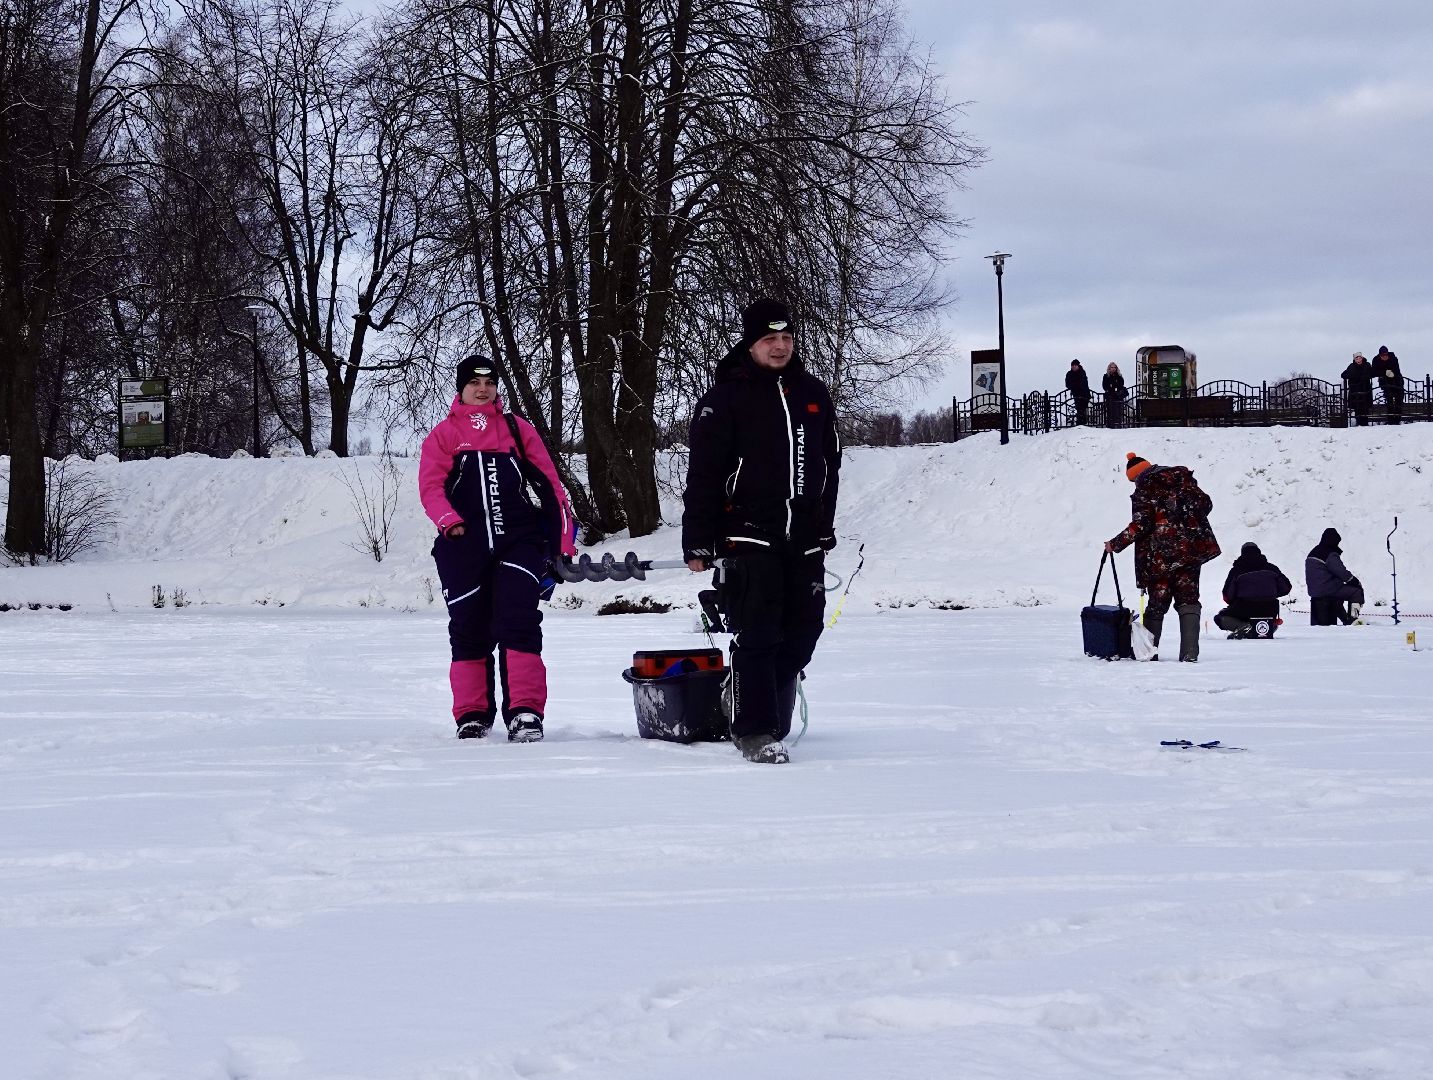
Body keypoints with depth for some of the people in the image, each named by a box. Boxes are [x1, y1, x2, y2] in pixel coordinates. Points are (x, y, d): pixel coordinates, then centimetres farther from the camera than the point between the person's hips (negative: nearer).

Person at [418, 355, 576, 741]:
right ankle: (473, 715, 14)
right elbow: (431, 485, 0)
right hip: (464, 546, 0)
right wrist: (449, 520, -20)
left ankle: (525, 713, -16)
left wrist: (563, 542, 7)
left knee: (519, 622, -13)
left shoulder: (517, 429, 16)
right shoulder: (444, 434, 12)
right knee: (469, 629, 5)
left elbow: (549, 483, 13)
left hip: (518, 541, 0)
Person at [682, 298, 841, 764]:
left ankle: (773, 721, 19)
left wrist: (824, 525, 21)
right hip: (749, 536, -5)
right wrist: (697, 542, -7)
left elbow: (829, 464, 22)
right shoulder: (725, 398, -2)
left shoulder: (813, 394, 13)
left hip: (805, 541, 5)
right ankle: (755, 731, -5)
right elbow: (703, 476, -4)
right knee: (756, 637, -8)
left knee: (801, 636, 6)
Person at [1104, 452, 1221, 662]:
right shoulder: (1182, 477, 9)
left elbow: (1140, 525, -13)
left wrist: (1116, 544, -4)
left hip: (1160, 555, -4)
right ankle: (1190, 652, -10)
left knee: (1157, 604, 8)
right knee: (1188, 599, 3)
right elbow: (1205, 504, 9)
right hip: (1191, 550, 4)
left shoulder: (1144, 489, -5)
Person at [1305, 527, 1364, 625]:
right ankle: (1353, 618, -10)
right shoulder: (1331, 555, -16)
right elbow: (1342, 572, -16)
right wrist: (1356, 582, 1)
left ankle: (1346, 619, 42)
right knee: (1357, 591, -3)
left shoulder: (1313, 552, 12)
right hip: (1327, 590, -9)